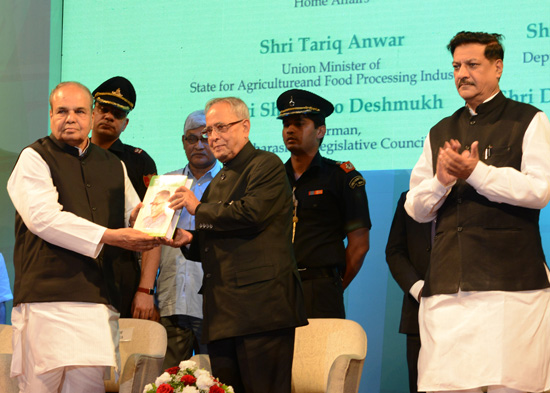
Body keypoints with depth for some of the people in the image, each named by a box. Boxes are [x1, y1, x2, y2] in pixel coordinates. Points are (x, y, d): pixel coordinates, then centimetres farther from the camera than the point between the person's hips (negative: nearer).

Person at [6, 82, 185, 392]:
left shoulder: (113, 166, 23)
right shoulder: (35, 158, 4)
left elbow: (134, 218, 26)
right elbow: (42, 216, -11)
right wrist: (108, 236, -15)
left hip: (98, 301, 5)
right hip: (47, 298, -5)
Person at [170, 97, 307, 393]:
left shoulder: (267, 165, -1)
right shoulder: (218, 182, 25)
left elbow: (251, 213, -18)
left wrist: (198, 208, -4)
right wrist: (188, 240, 7)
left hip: (260, 306, -8)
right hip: (222, 313, 8)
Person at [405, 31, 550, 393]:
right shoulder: (440, 133, 21)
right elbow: (416, 209, 18)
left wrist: (475, 172, -10)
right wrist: (440, 181, -3)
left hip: (510, 282, -4)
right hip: (447, 289, 4)